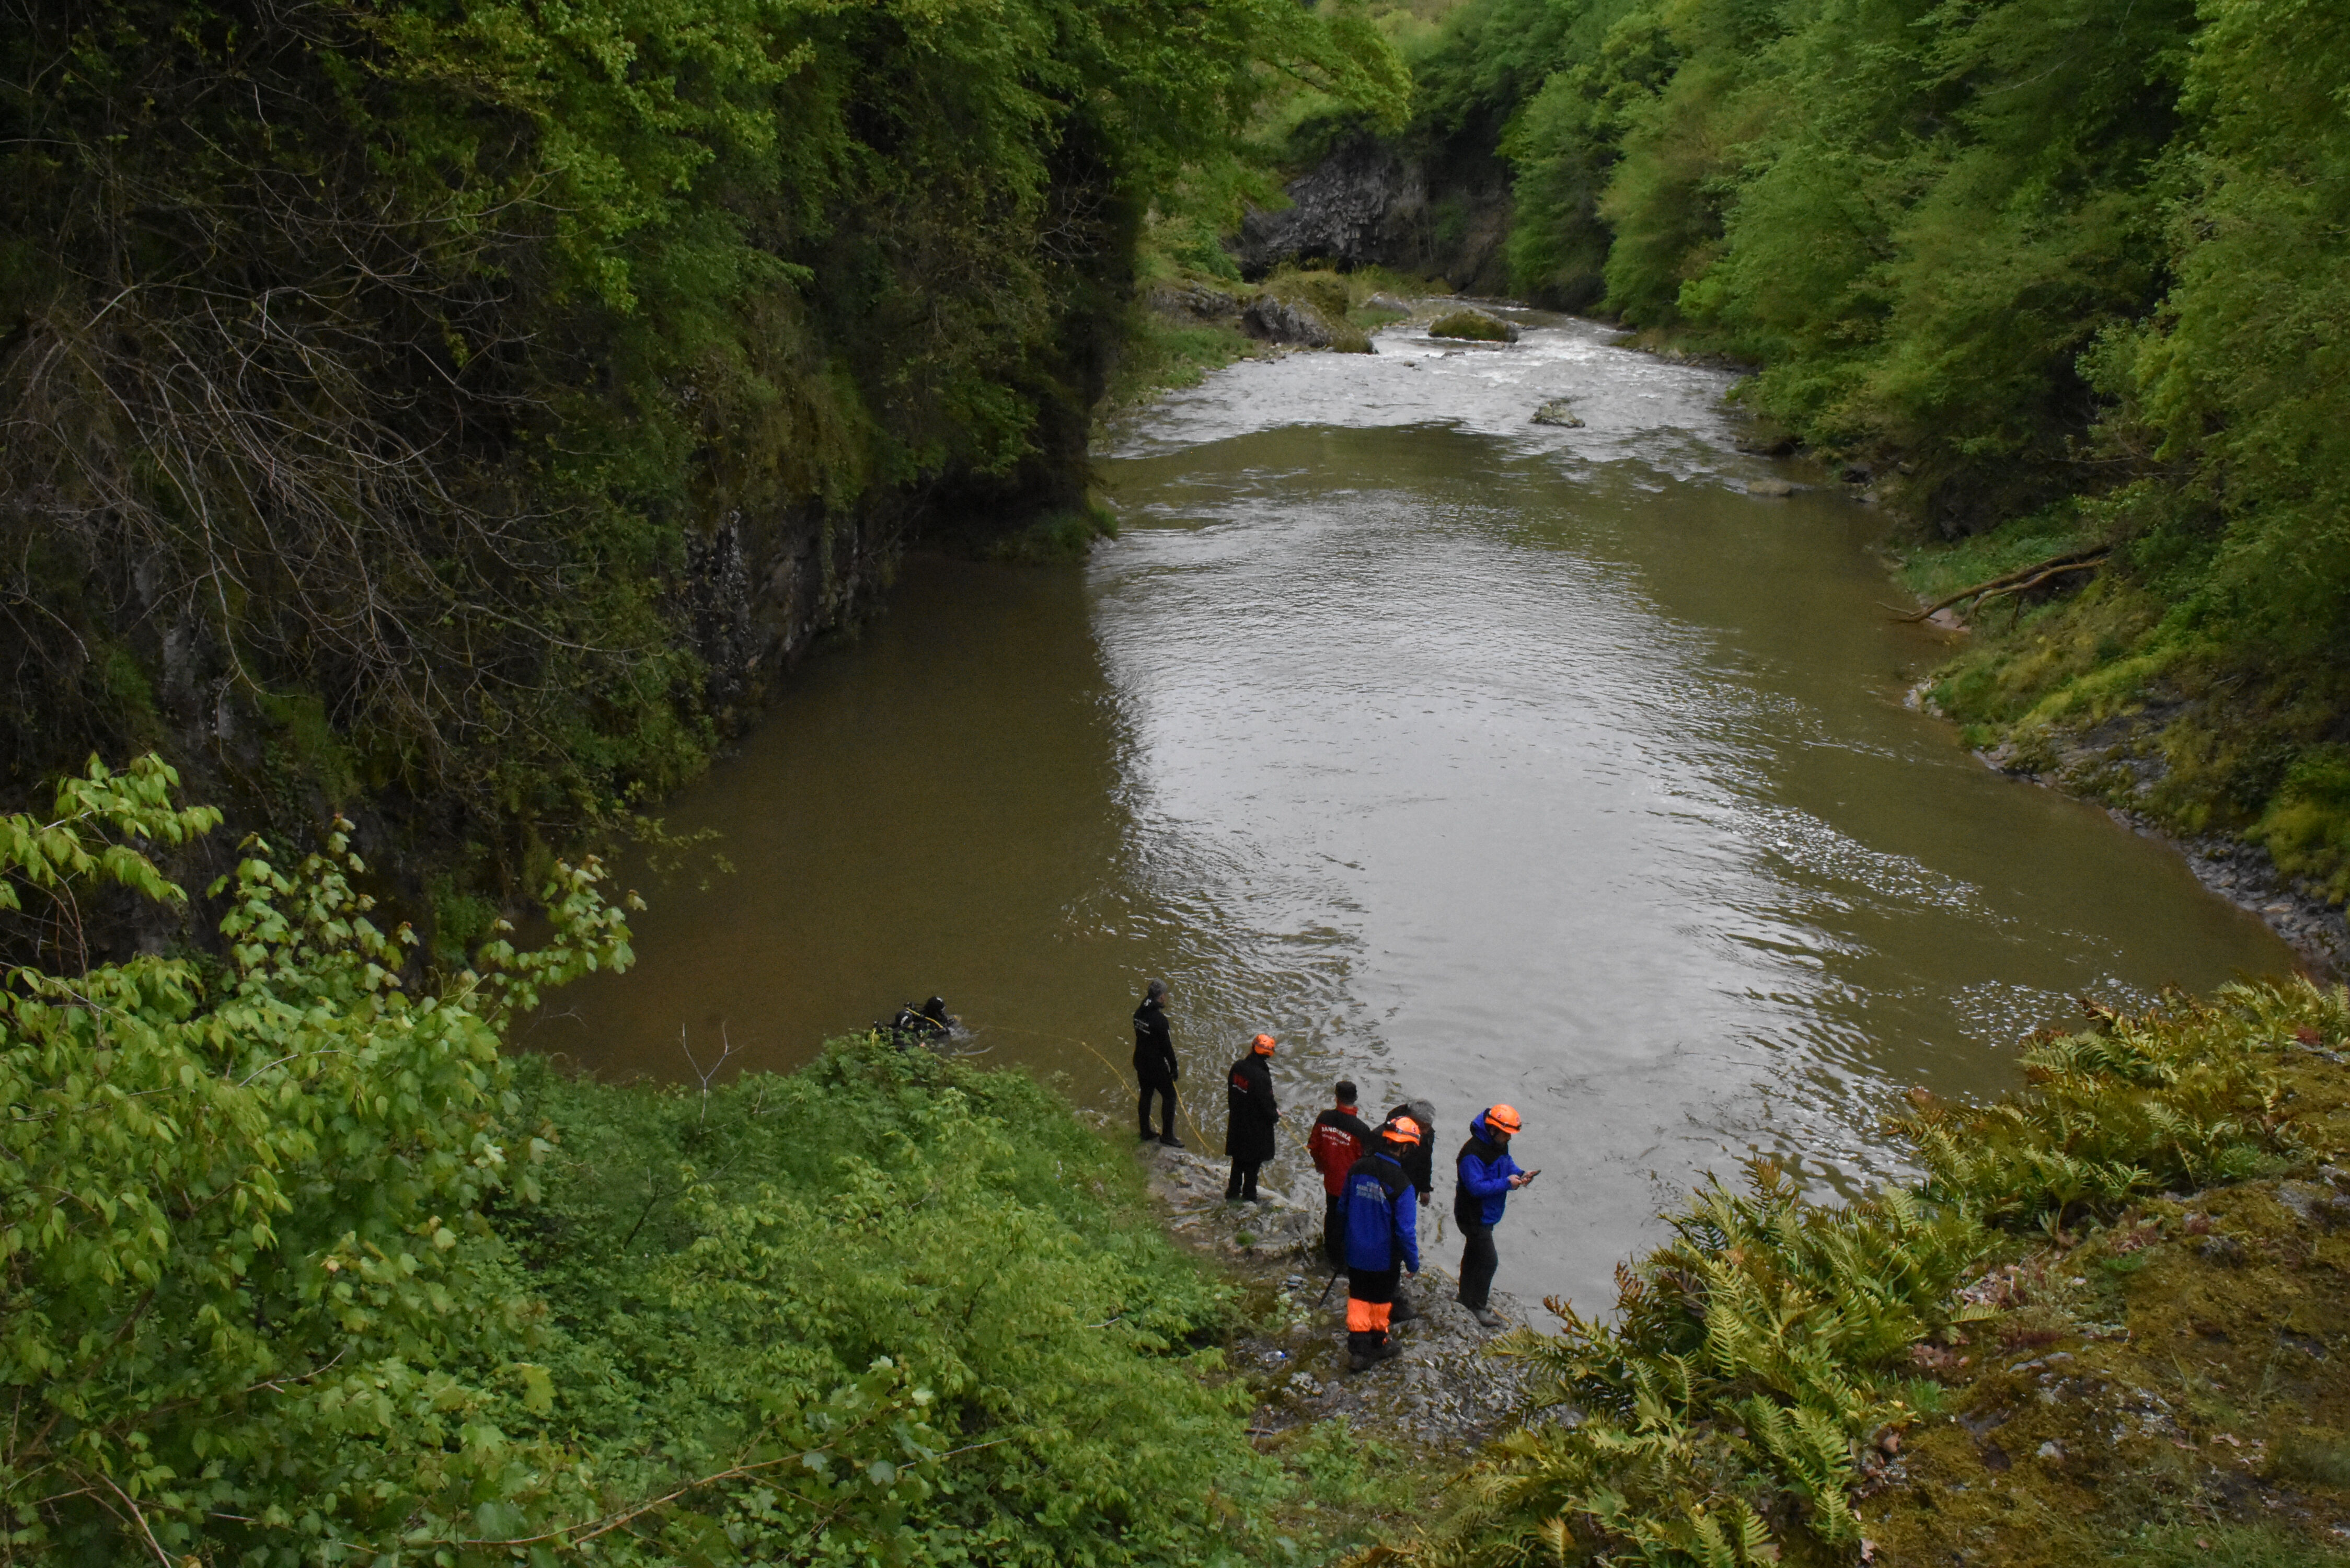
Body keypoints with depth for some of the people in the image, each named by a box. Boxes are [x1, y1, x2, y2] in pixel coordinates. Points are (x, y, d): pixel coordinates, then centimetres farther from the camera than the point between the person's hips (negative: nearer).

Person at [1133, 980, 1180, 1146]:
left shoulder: (1139, 1013, -1)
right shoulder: (1159, 1019, -25)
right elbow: (1166, 1046, -20)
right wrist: (1174, 1067, -9)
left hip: (1140, 1062, 8)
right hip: (1156, 1065, -8)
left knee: (1146, 1094, 19)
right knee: (1169, 1095, 5)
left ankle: (1145, 1131, 29)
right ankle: (1167, 1135, 10)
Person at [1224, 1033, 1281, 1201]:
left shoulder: (1238, 1067, -6)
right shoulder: (1262, 1077, -28)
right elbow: (1266, 1104, -21)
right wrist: (1276, 1115, 0)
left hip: (1237, 1122, 7)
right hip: (1256, 1127, -7)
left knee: (1238, 1160, 21)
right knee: (1253, 1162, 10)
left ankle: (1233, 1193, 30)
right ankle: (1249, 1196, 21)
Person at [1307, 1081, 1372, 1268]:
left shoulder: (1324, 1118, -14)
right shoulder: (1361, 1129, -27)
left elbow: (1313, 1146, -1)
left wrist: (1320, 1164, 19)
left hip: (1330, 1181, 4)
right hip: (1352, 1185, -4)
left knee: (1331, 1214, 27)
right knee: (1346, 1220, 15)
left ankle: (1330, 1250, 47)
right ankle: (1340, 1259, 30)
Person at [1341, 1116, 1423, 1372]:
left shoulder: (1357, 1169, -7)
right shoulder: (1401, 1184, -25)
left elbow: (1343, 1208, 7)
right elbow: (1406, 1230, -21)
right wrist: (1413, 1262, -7)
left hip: (1355, 1254, 4)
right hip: (1385, 1258, -4)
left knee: (1358, 1298, 17)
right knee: (1381, 1301, 18)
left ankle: (1357, 1349, 15)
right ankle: (1378, 1343, 35)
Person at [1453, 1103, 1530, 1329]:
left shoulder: (1499, 1145, -1)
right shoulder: (1474, 1153, -31)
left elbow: (1508, 1164, 15)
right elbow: (1476, 1186, -33)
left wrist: (1519, 1174, -6)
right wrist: (1506, 1183, -31)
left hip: (1487, 1215, 10)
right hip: (1473, 1216, -10)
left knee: (1474, 1254, 24)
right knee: (1488, 1260, -6)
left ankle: (1467, 1296, 41)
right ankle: (1478, 1306, 7)